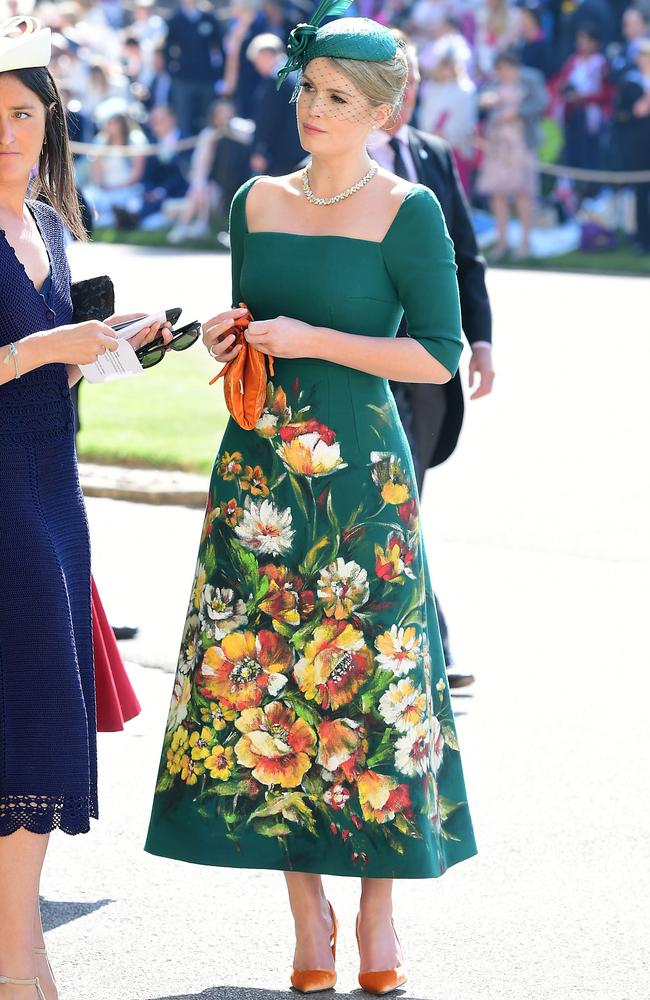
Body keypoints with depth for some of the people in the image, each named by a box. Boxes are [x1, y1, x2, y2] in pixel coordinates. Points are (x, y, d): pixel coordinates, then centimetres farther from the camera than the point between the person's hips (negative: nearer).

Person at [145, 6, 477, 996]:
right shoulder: (258, 202, 9)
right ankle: (308, 912, 10)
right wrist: (228, 338, -1)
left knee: (369, 677, -3)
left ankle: (378, 913, 9)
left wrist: (312, 340, -14)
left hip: (359, 471, -4)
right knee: (263, 679, 1)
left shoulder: (407, 212, -5)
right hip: (261, 468, 4)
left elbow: (439, 355, -7)